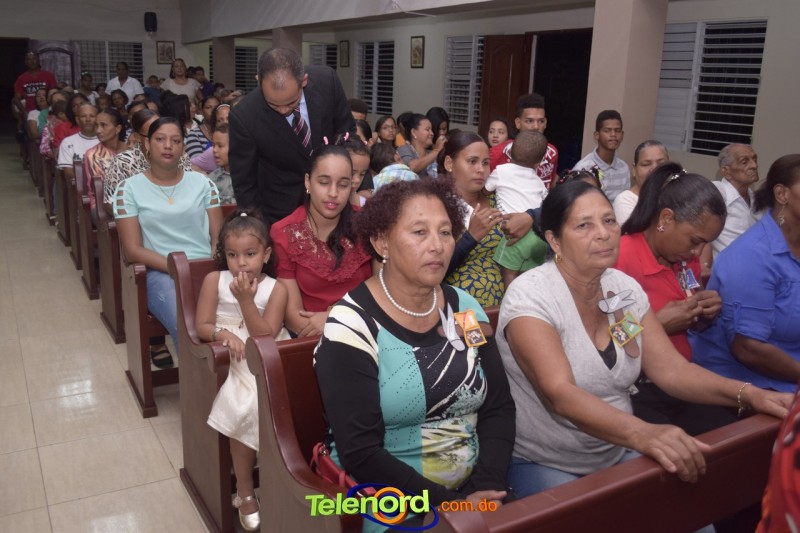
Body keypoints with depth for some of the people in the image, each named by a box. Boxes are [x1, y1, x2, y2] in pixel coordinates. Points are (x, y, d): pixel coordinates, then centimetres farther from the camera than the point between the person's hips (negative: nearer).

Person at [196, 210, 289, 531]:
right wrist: (223, 334, -20)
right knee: (247, 408, -27)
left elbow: (265, 337, -9)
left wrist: (246, 300, -17)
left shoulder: (275, 288, -1)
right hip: (232, 361, -1)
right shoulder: (215, 280, 3)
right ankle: (245, 492, -8)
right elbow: (202, 327, 1)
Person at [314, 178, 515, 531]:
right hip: (385, 502, -5)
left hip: (472, 490, 5)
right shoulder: (352, 326, -13)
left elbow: (499, 407, 4)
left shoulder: (465, 309, 3)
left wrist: (487, 486, -10)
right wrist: (450, 503, -18)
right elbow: (360, 454, -16)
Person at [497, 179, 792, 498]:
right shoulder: (529, 295, -19)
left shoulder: (625, 288, 1)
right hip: (542, 464, -5)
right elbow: (559, 393, -31)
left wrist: (748, 394, -18)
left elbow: (670, 369, -1)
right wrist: (642, 433, -46)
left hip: (616, 454, 6)